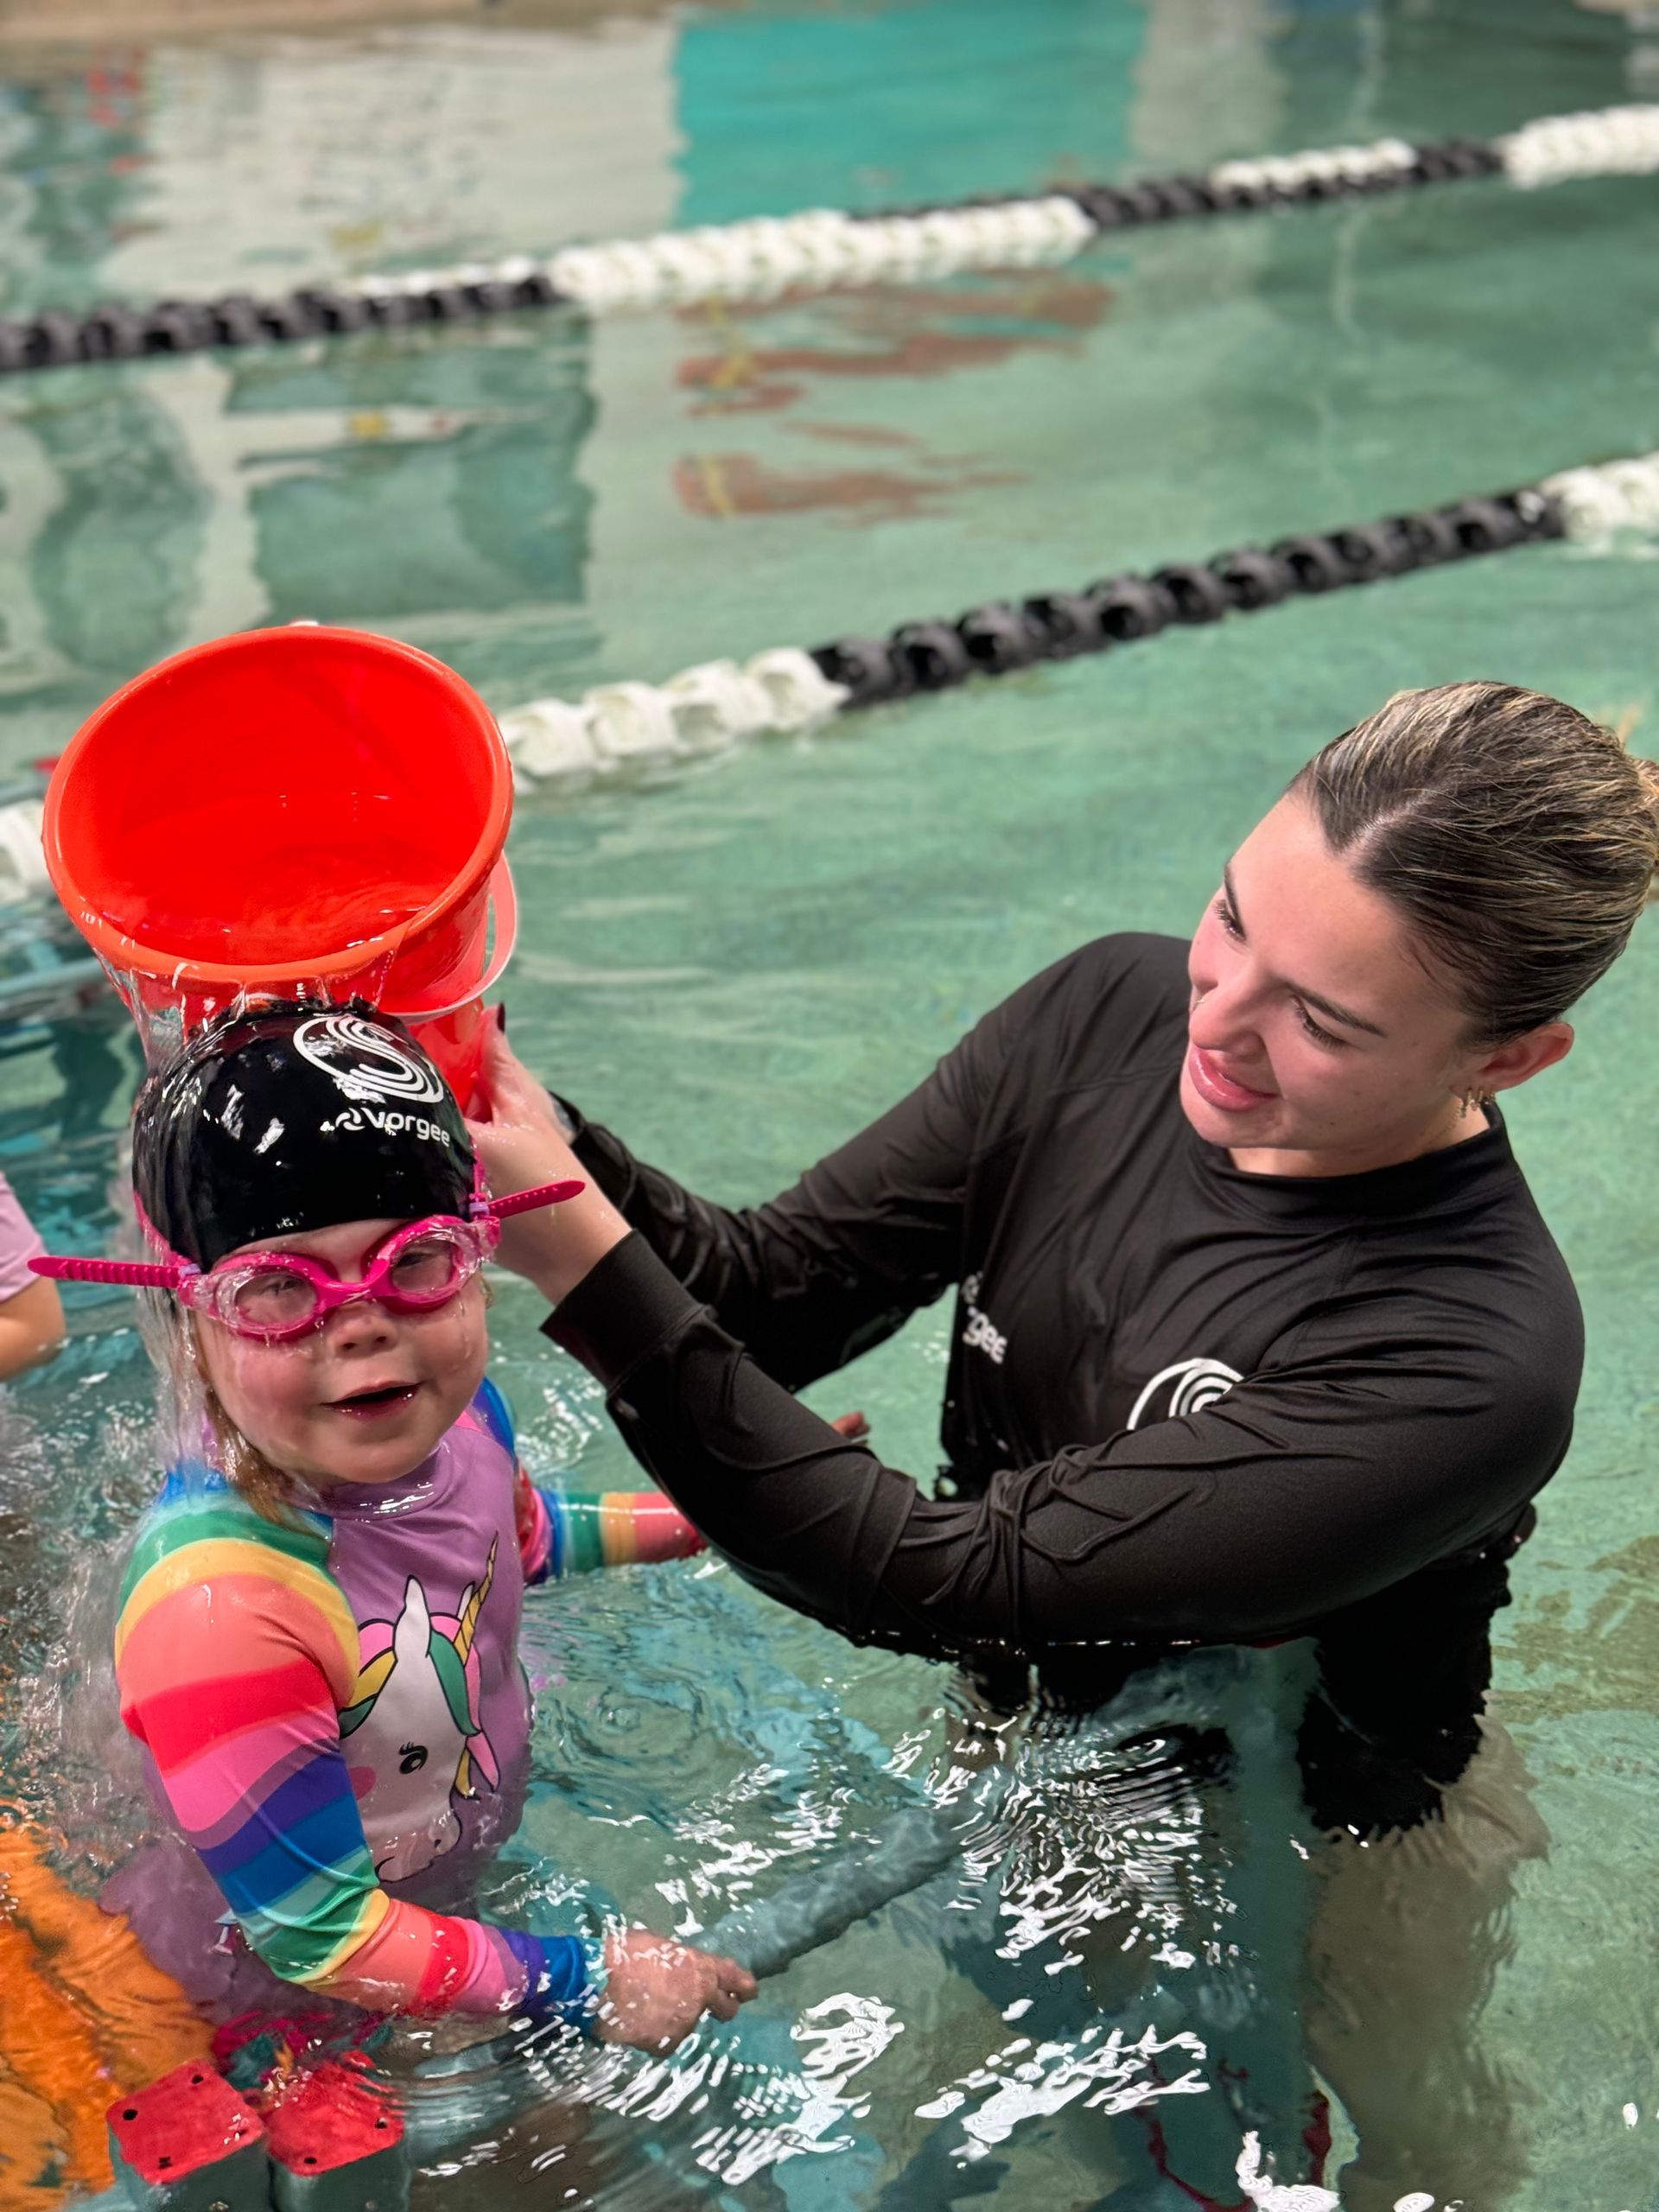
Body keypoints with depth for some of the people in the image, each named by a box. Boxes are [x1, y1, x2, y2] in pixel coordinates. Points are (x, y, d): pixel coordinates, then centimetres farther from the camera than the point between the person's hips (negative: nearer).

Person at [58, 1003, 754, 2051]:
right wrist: (584, 1982, -23)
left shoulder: (453, 1413, -20)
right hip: (274, 1997, -6)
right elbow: (316, 1942, -30)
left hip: (463, 1871, 6)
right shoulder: (223, 1611, -42)